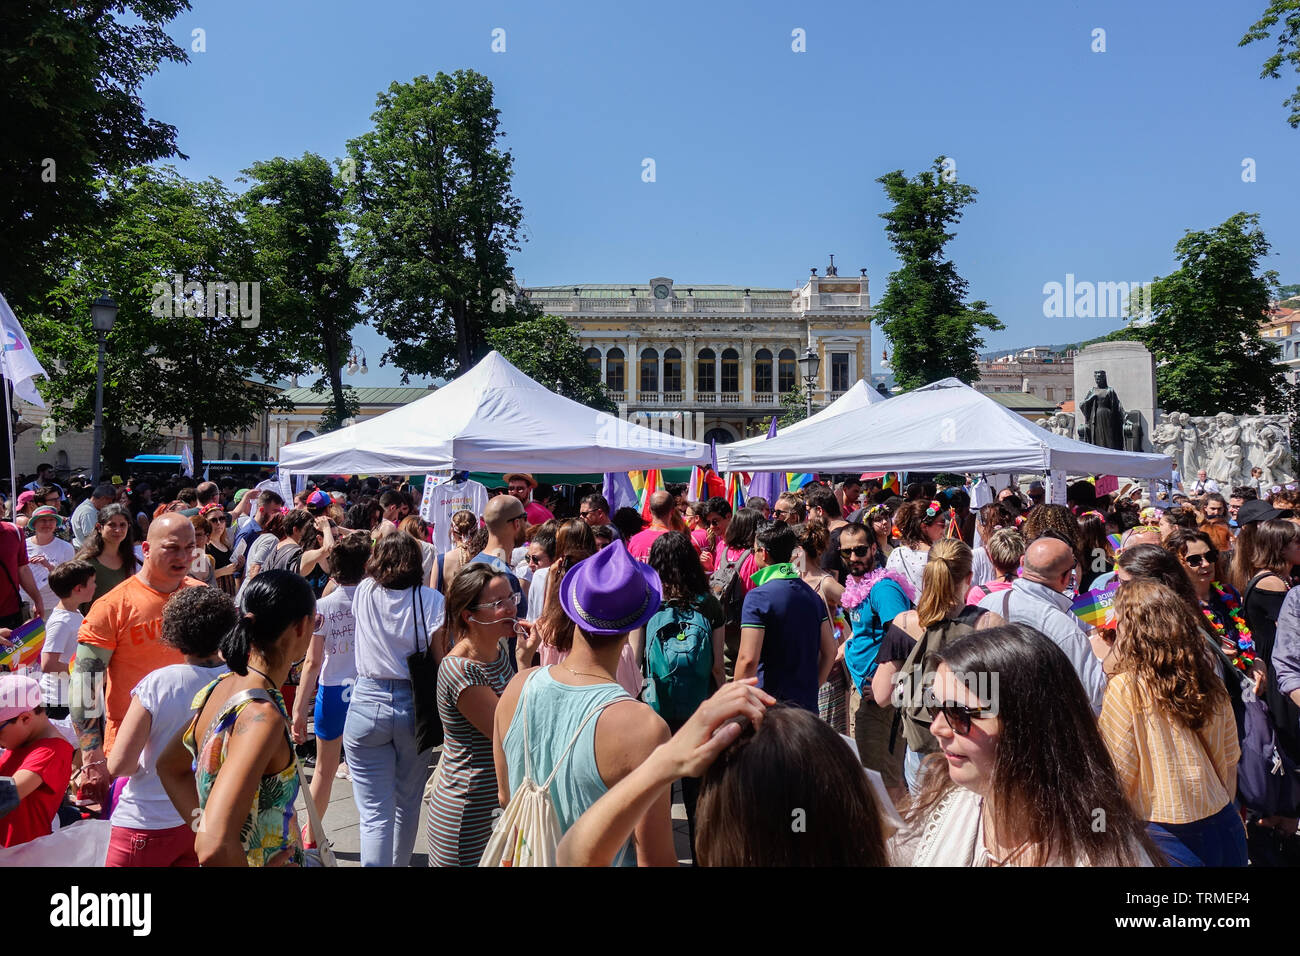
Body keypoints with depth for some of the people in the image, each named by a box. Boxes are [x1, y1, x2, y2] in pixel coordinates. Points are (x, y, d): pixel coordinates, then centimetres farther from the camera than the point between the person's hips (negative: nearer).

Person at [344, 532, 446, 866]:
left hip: (367, 703, 0)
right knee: (407, 805, 20)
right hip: (415, 707, 0)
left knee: (375, 814, 2)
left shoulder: (365, 592, 0)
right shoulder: (431, 600, -6)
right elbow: (439, 660, -7)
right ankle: (400, 863, 37)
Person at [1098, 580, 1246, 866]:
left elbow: (1119, 774, -15)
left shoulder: (1125, 687, -18)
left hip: (1165, 836, -6)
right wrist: (1224, 815, 21)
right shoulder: (1209, 681, -1)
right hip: (1225, 828, 6)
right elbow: (1230, 760, 8)